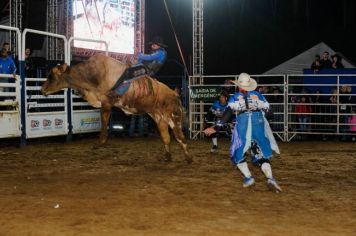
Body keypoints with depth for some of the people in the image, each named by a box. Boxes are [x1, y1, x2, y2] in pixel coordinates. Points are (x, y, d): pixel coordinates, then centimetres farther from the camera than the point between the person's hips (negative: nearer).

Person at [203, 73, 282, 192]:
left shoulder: (235, 97, 12)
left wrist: (216, 127, -1)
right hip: (259, 123, 2)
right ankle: (270, 178, -13)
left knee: (238, 153, 14)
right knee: (262, 153, 7)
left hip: (242, 124, -2)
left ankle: (248, 177, 0)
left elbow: (227, 114, 0)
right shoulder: (258, 95, 17)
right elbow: (267, 108, 15)